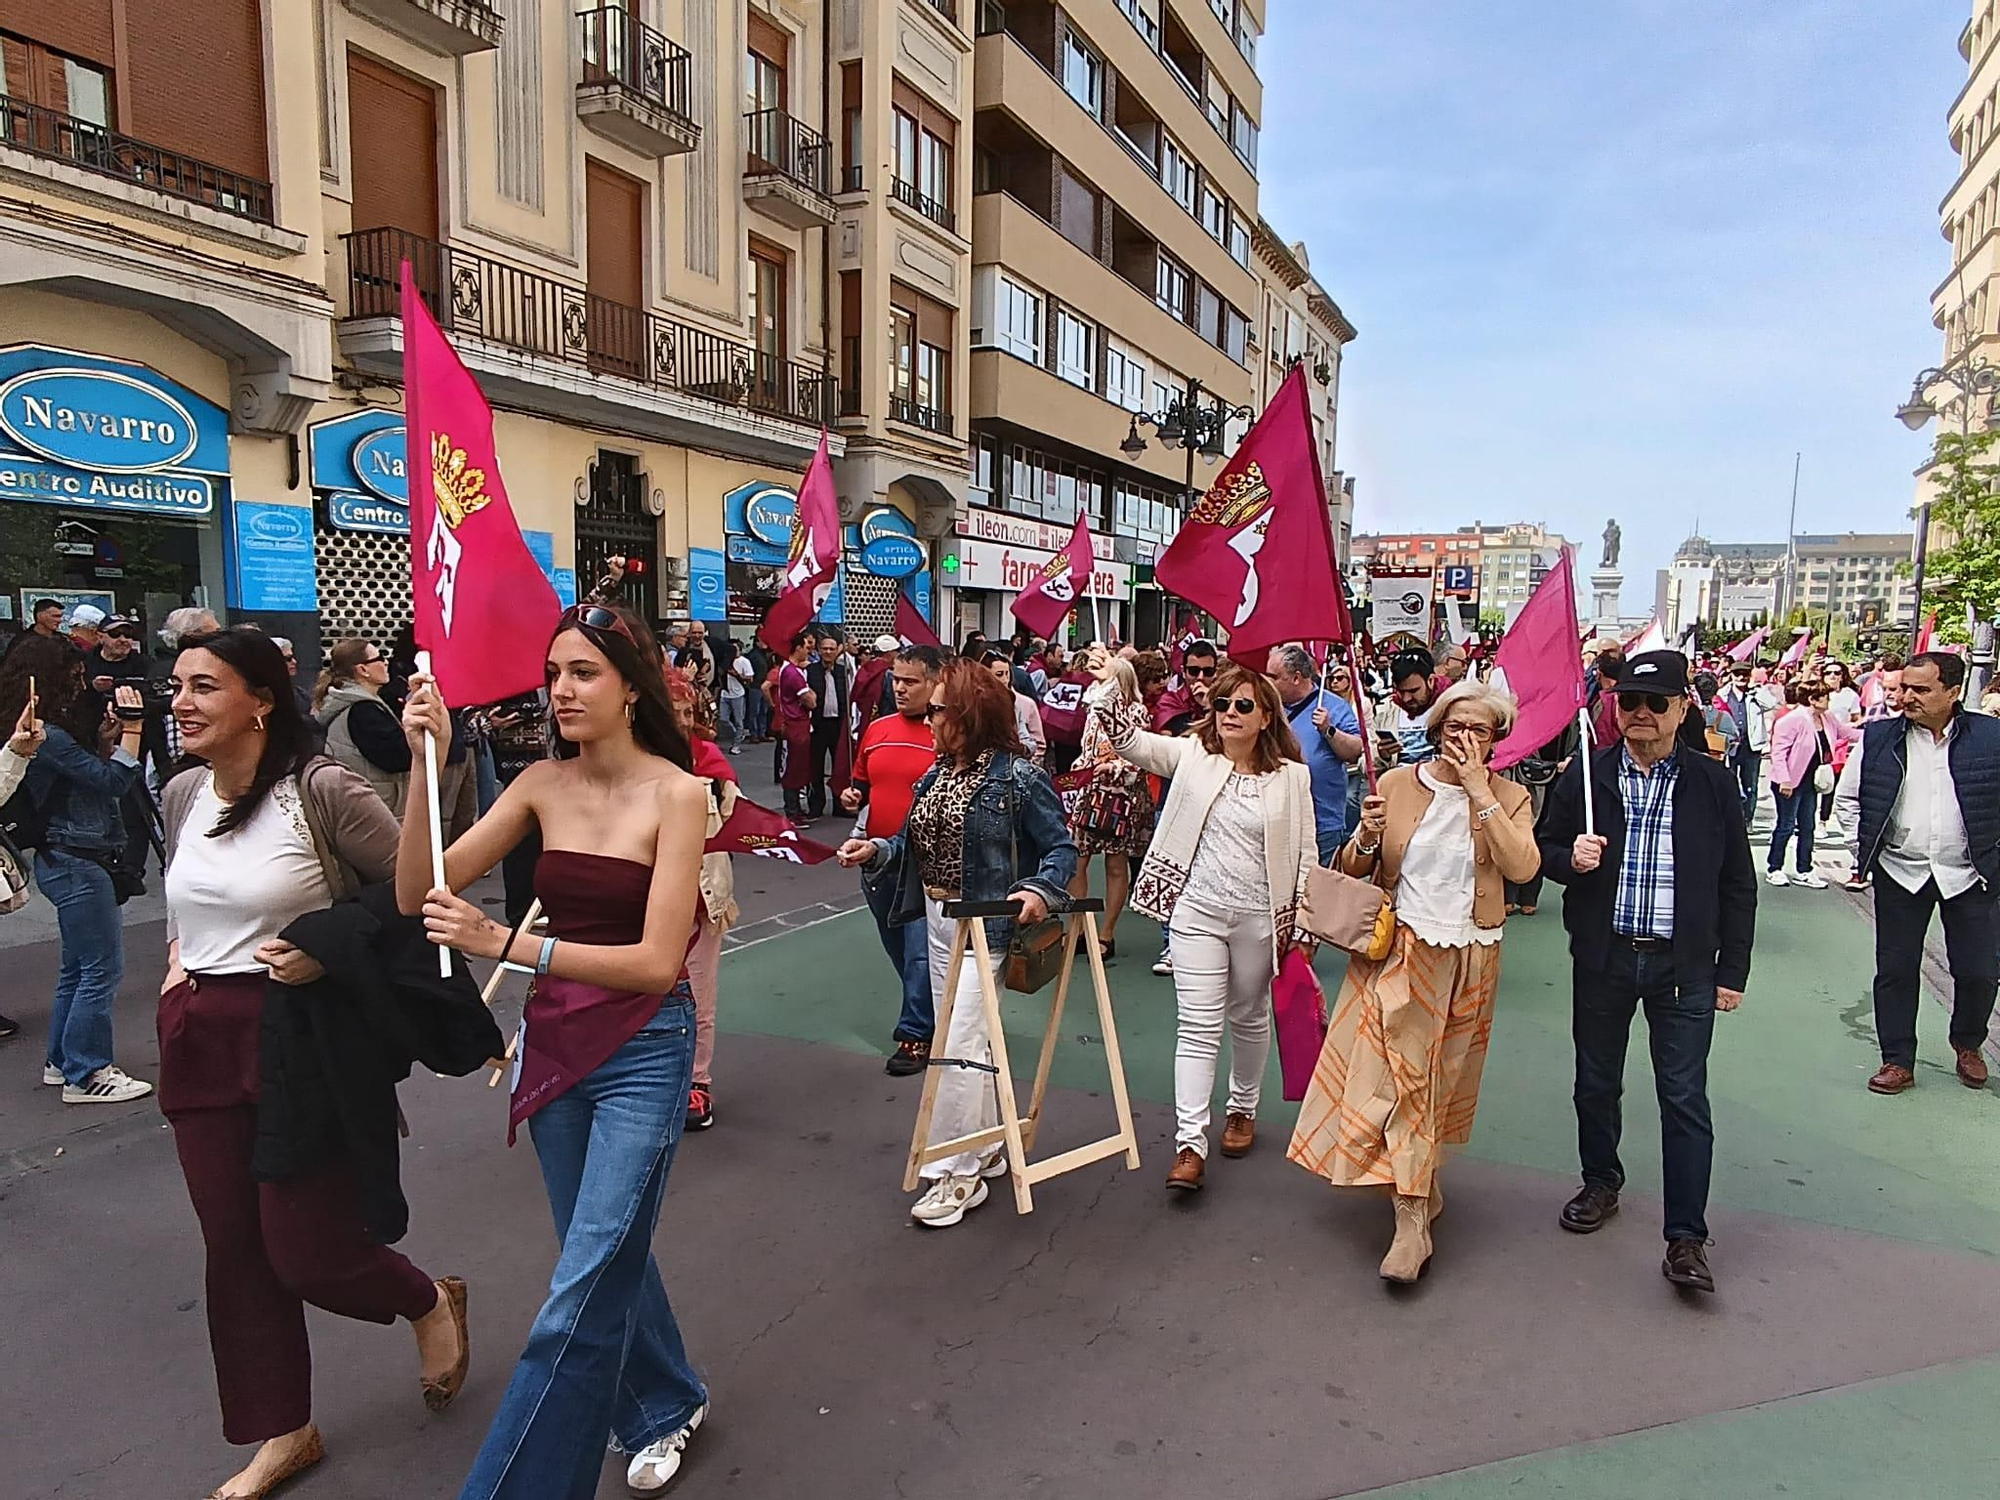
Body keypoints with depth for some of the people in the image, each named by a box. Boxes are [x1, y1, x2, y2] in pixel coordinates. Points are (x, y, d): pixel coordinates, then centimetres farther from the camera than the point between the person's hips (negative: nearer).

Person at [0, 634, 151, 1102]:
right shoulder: (48, 737, -19)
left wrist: (105, 735, 2)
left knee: (78, 967, 19)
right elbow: (116, 781, -21)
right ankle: (86, 1075, 3)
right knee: (102, 969, -4)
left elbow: (92, 771, 15)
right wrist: (132, 727, -15)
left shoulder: (53, 731, 10)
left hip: (69, 862, 10)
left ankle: (63, 1061, 29)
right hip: (77, 863, -10)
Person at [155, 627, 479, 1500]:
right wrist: (180, 955, 8)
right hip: (201, 1044, 7)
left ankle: (431, 1302, 33)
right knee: (234, 1250, 14)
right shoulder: (181, 795, 6)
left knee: (304, 1253, 0)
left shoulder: (323, 790, -15)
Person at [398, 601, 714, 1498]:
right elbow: (417, 894, -6)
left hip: (643, 1054, -6)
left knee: (582, 1293, -5)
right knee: (607, 1255, 21)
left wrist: (503, 943, -28)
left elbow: (657, 960, -20)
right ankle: (665, 1406, 45)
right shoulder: (543, 784, 0)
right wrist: (424, 762, -17)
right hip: (556, 1046, 6)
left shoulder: (675, 792, -15)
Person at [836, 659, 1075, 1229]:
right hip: (938, 919, 8)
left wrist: (1039, 891, -28)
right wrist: (875, 850, -6)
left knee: (960, 1044, -7)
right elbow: (917, 845, 10)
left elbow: (1061, 849, -12)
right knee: (966, 1039, 18)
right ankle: (984, 1149, 34)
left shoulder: (1019, 775, -15)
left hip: (985, 924, -8)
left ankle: (956, 1172, 7)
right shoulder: (938, 772, 7)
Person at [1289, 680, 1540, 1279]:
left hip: (1467, 960, 1)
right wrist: (1367, 837, -20)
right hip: (1397, 949, 0)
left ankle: (1417, 1182, 35)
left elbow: (1522, 867, -19)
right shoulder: (1398, 784, 0)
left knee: (1437, 1080, 13)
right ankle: (1412, 1219, 4)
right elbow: (1352, 869, 2)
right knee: (1391, 1072, -5)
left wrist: (1479, 791, -19)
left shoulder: (1509, 798, 1)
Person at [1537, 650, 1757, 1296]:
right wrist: (1571, 859, -15)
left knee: (1685, 1098, 0)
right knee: (1596, 1083, 15)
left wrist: (1732, 970, 2)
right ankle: (1601, 1182, 39)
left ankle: (1686, 1239, 9)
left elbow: (1737, 885, 4)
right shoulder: (1585, 774, 0)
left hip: (1684, 964, -1)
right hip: (1602, 958, 2)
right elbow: (1543, 847, 8)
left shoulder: (1712, 783, 0)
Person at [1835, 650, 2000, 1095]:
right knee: (1895, 970, 5)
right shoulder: (1878, 738, -2)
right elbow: (1849, 797, 7)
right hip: (1899, 873, 1)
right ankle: (1897, 1059, 17)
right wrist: (1863, 852, 1)